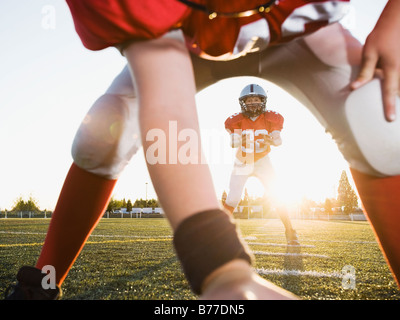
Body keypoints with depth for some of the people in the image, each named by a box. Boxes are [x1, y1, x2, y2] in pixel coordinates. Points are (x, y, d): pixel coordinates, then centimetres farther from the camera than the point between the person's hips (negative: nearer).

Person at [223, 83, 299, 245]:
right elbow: (233, 142, -27)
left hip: (262, 161, 1)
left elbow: (278, 140, -21)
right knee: (233, 198, -8)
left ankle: (290, 232, 5)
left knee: (277, 196, -8)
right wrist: (239, 141, -51)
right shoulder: (237, 120, -14)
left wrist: (270, 140, -44)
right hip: (242, 162, 0)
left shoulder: (271, 118, -12)